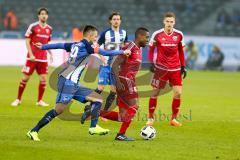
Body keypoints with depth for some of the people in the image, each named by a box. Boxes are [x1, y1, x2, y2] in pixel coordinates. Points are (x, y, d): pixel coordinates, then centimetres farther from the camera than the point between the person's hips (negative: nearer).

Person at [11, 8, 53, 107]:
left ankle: (40, 101, 10)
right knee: (25, 78, 1)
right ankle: (18, 99, 12)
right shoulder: (33, 27, -7)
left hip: (43, 58, 4)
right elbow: (27, 41, -6)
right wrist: (31, 55, -15)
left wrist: (50, 53, 7)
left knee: (43, 79, -2)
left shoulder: (49, 29, 8)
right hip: (32, 57, -4)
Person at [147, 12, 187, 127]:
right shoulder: (157, 35, -7)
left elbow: (181, 51, 11)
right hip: (161, 68, -2)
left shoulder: (179, 35, 1)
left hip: (175, 69, 2)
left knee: (178, 93, -5)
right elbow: (151, 49, 4)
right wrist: (151, 63, -7)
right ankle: (150, 118, 13)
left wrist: (183, 66, 9)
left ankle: (174, 118, 8)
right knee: (155, 92, 1)